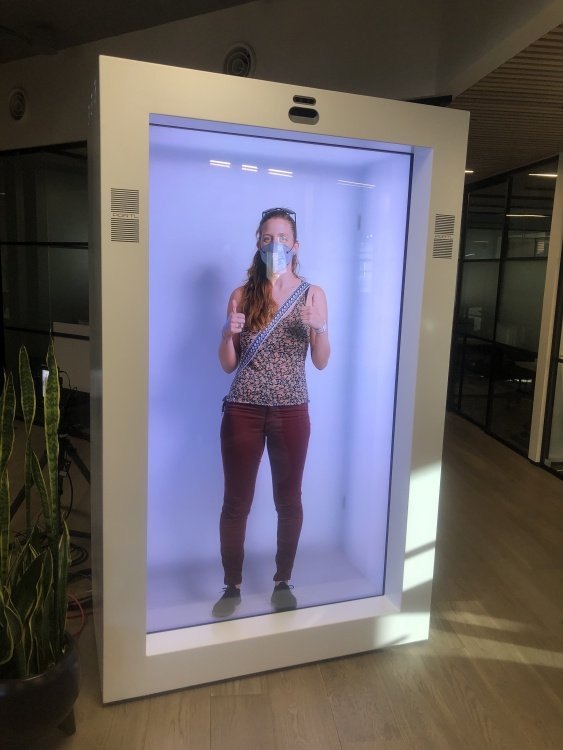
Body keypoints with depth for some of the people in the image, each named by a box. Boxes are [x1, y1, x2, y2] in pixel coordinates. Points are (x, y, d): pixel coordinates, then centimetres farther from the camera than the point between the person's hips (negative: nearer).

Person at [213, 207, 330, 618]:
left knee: (289, 500, 11)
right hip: (243, 411, 0)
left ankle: (283, 582, 30)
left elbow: (322, 362, 1)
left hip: (291, 411, 0)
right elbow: (228, 365, 3)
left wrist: (318, 327, -17)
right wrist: (228, 333, -16)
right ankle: (232, 587, 25)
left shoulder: (313, 294, 2)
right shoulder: (242, 295, 2)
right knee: (236, 502, 7)